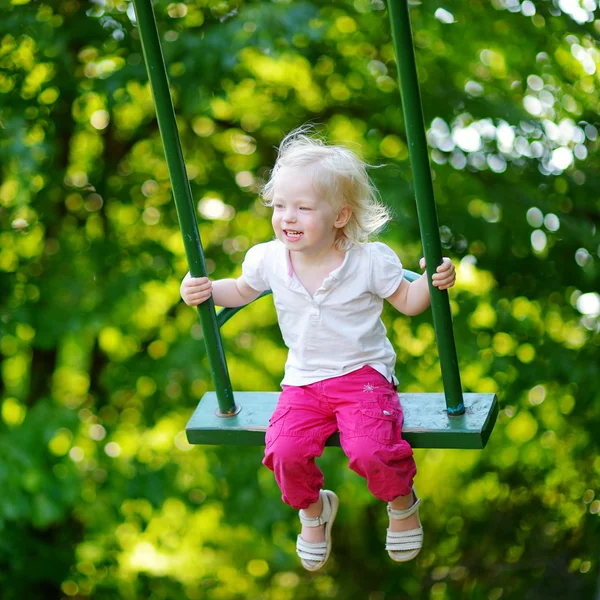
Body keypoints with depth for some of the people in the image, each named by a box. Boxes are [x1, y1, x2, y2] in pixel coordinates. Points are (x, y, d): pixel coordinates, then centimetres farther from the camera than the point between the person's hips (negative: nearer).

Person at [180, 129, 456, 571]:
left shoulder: (371, 260, -11)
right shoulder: (268, 260, -3)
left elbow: (407, 302, 3)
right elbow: (242, 290, 19)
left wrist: (431, 283, -16)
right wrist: (207, 291, 2)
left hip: (364, 374, -3)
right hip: (303, 381, 3)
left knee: (369, 451, -27)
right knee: (285, 452, -20)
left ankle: (402, 502, 10)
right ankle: (313, 510, 15)